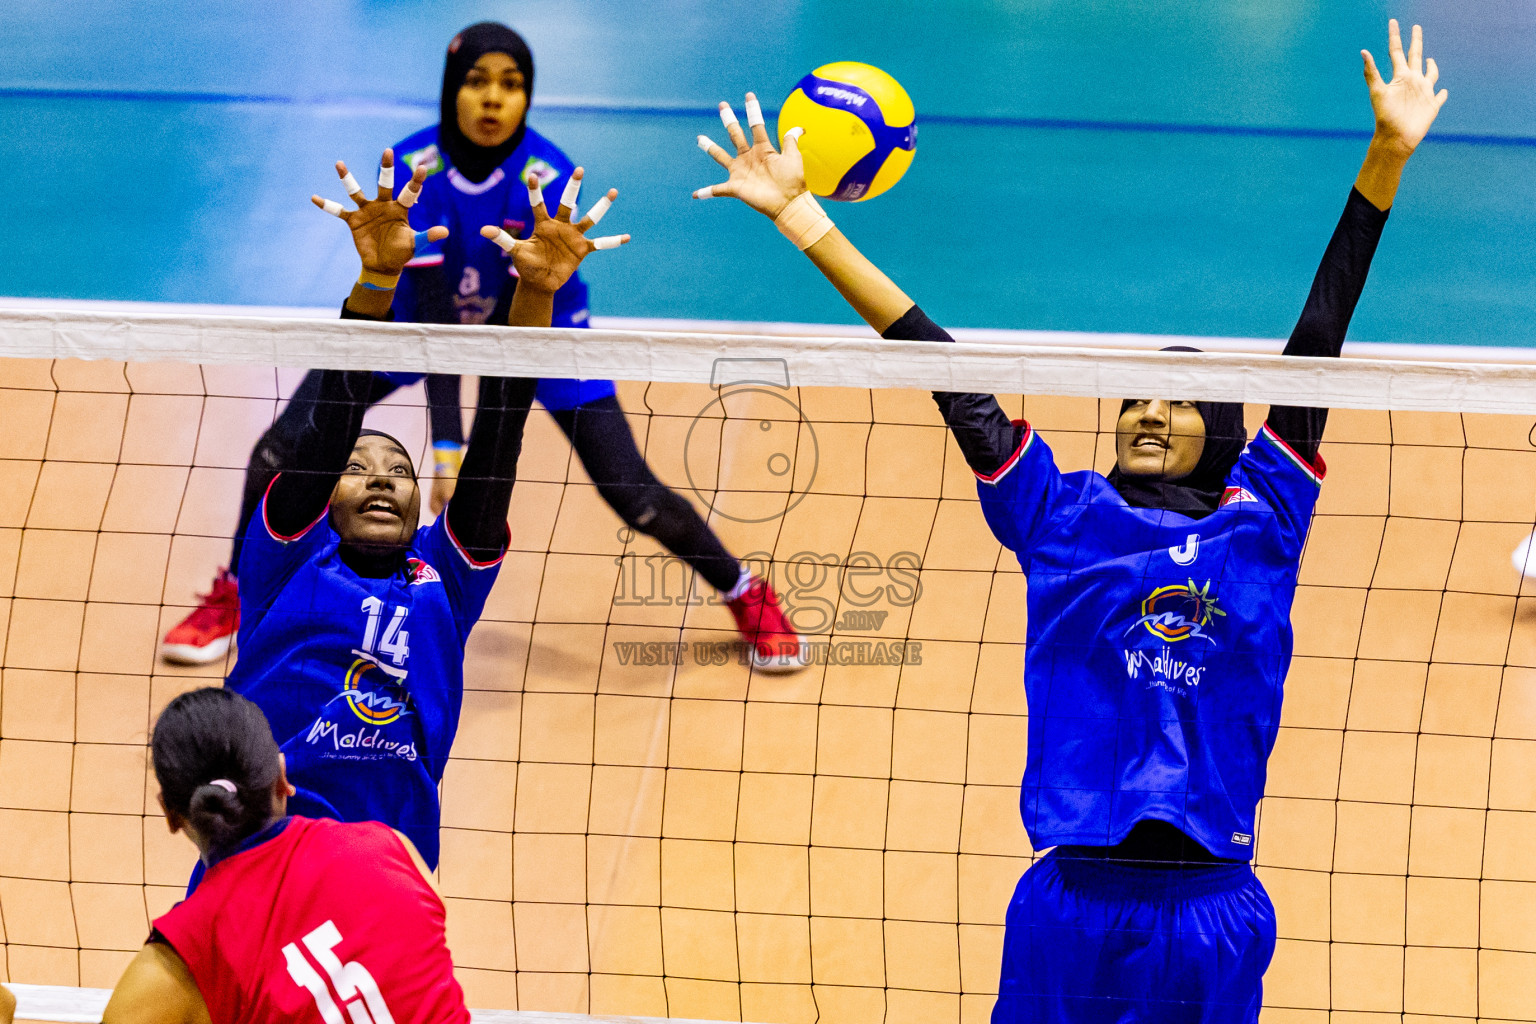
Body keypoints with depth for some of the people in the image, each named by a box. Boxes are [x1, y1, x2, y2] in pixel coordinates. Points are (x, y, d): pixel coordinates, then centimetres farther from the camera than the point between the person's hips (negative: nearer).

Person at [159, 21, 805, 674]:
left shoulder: (548, 178, -30)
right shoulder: (412, 168, -27)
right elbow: (432, 306, -32)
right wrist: (446, 442, -40)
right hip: (416, 318, 1)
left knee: (633, 494, -12)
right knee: (282, 451, -11)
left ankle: (746, 595, 14)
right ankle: (234, 597, 15)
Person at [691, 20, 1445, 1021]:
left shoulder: (1258, 521, 8)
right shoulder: (1062, 515, 9)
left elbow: (1315, 341, 7)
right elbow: (947, 374, 8)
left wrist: (1386, 160, 7)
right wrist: (799, 214, 9)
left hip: (1214, 917, 0)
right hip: (1073, 908, 0)